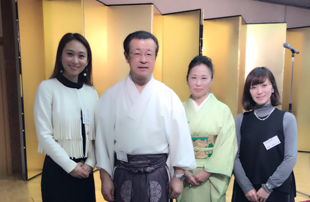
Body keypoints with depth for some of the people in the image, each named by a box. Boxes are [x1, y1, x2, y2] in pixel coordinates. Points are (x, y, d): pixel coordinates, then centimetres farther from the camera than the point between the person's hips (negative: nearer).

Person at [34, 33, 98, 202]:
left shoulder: (92, 92, 3)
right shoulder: (47, 87, -9)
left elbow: (95, 134, 6)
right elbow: (44, 134, -11)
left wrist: (90, 163, -5)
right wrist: (70, 166, -11)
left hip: (85, 170, 4)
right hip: (58, 169, -3)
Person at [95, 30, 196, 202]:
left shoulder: (169, 96, -5)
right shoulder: (110, 97, -4)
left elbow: (179, 137, -2)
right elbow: (104, 138, -1)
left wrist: (178, 176, 0)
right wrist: (105, 178, 2)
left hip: (158, 175, 0)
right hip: (123, 175, 1)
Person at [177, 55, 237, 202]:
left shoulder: (223, 110, -4)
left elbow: (226, 147, -8)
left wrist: (207, 172, -13)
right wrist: (184, 171, -13)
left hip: (212, 178, -1)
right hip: (185, 177, 1)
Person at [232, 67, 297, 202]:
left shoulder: (287, 119, -5)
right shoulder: (241, 119, -2)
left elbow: (291, 158, -9)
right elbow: (235, 156, -5)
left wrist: (268, 187, -11)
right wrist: (246, 187, -12)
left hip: (278, 190, -1)